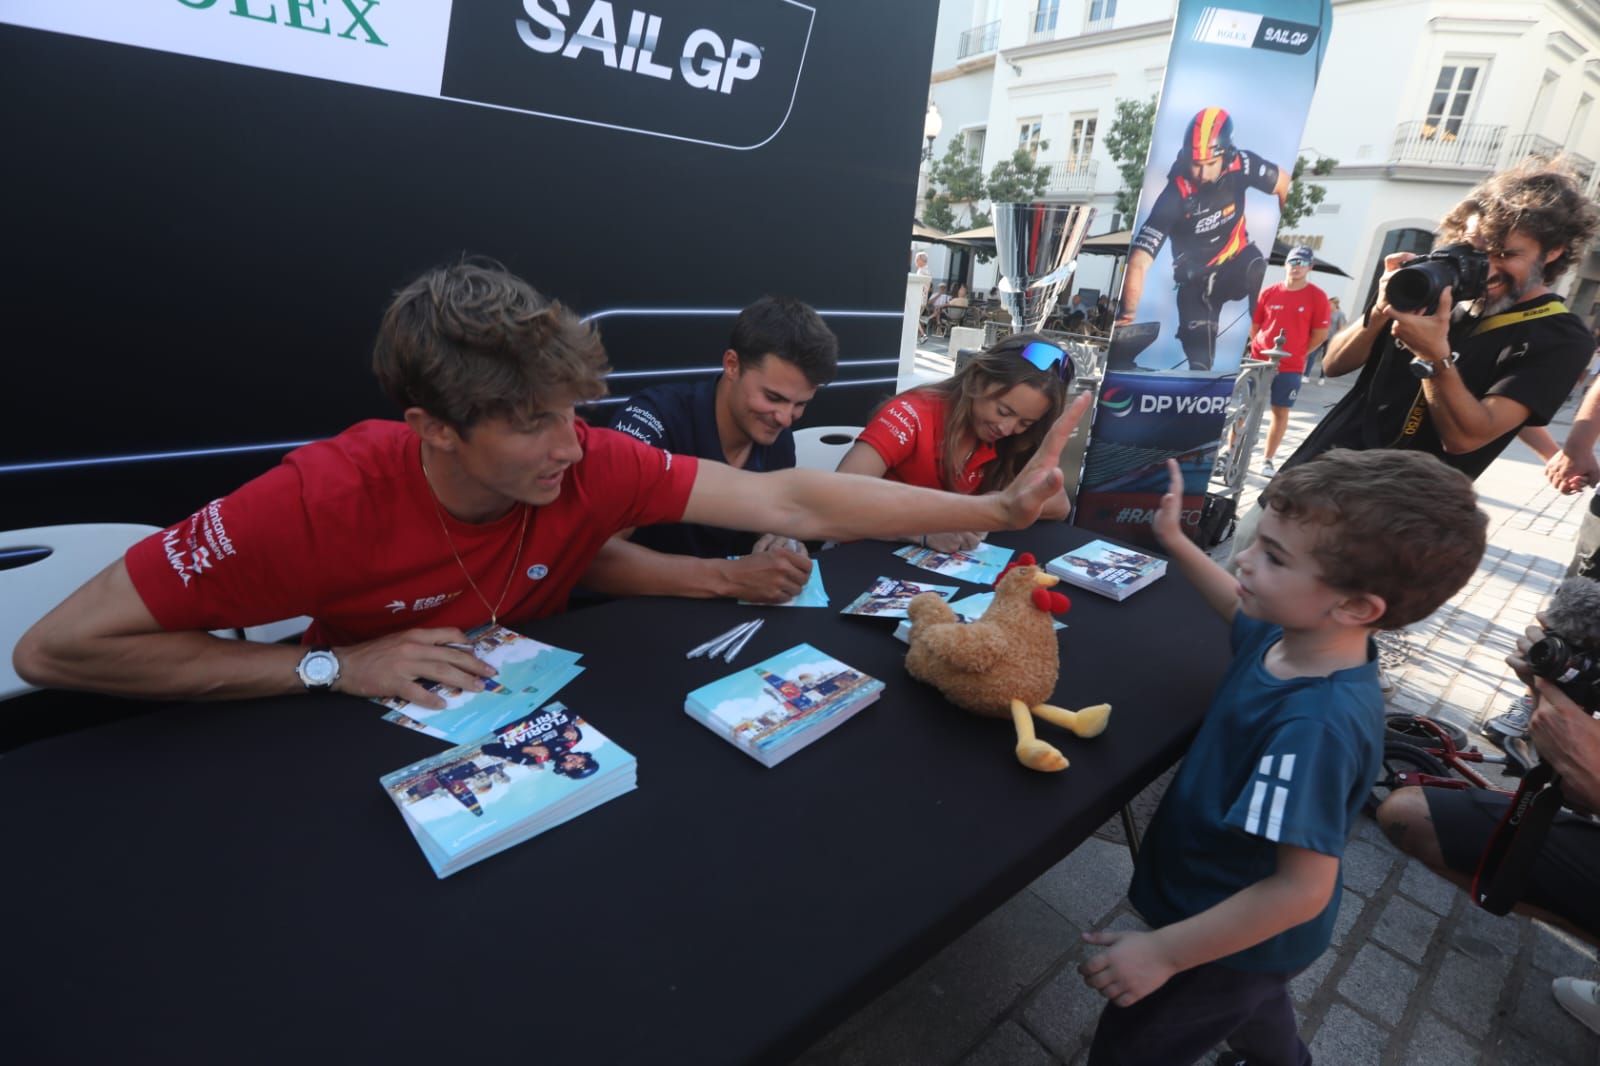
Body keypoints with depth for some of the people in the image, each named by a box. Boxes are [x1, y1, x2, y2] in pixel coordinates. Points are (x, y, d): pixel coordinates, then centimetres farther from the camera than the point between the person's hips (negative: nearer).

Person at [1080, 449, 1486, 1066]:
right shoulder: (1295, 636, -14)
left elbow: (1304, 888, -36)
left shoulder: (1315, 727, -40)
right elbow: (1243, 610, 11)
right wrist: (1175, 543, 1)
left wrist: (1163, 953, -29)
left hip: (1237, 940, -8)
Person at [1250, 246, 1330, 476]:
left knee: (1280, 412, 5)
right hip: (1259, 361, 1)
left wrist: (1297, 352, 4)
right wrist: (1261, 348, 6)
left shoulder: (1317, 297, -3)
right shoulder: (1269, 292, 1)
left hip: (1291, 367, -1)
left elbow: (1321, 334, 0)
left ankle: (1267, 461, 13)